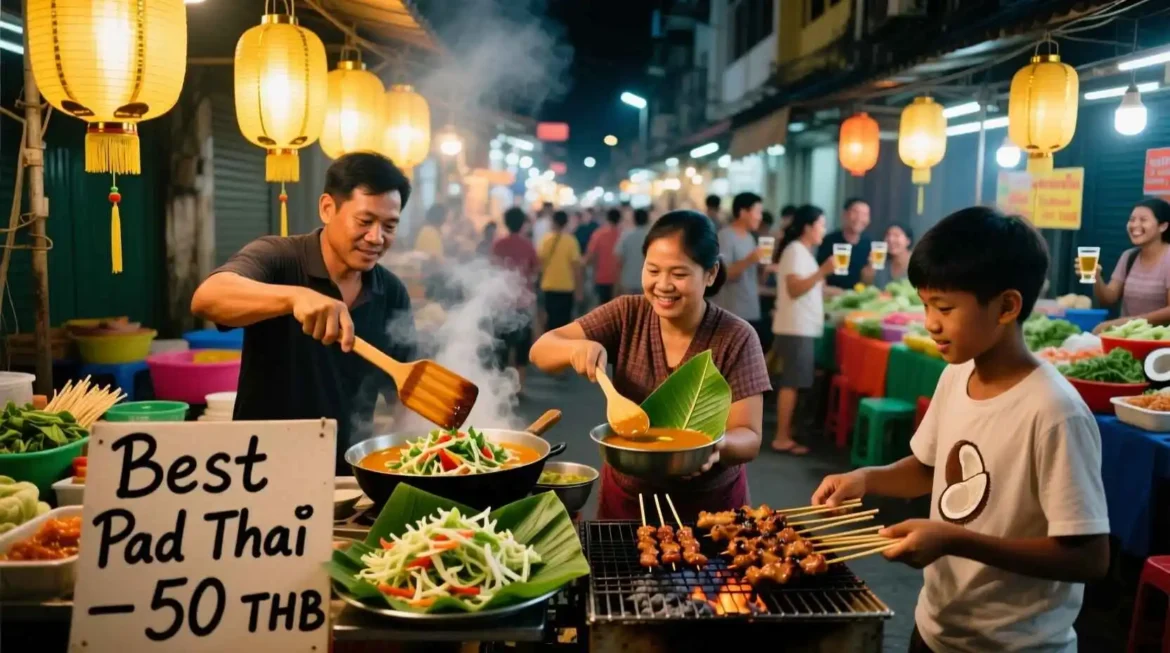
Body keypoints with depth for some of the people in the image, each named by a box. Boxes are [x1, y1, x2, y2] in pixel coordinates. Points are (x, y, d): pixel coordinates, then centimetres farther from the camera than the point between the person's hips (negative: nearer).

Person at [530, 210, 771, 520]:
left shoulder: (736, 338, -17)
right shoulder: (627, 315, -11)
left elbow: (749, 437, -16)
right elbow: (540, 351, -12)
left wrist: (719, 444, -38)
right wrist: (577, 347, -33)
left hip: (708, 506, -2)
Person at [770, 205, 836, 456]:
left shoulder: (803, 251, 18)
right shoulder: (796, 250, -12)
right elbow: (794, 289, -22)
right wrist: (823, 271, -25)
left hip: (803, 327, 10)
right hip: (796, 328, -10)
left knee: (793, 383, 13)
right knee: (791, 383, -8)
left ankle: (786, 432, 20)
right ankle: (781, 438, -5)